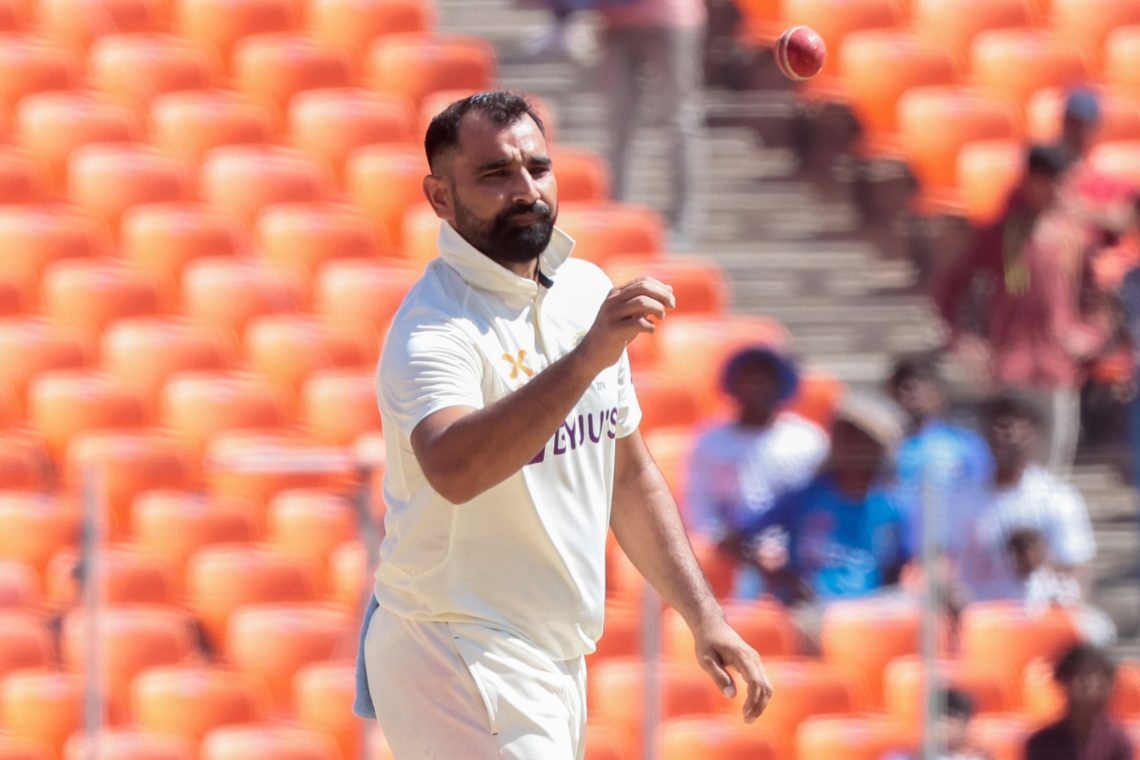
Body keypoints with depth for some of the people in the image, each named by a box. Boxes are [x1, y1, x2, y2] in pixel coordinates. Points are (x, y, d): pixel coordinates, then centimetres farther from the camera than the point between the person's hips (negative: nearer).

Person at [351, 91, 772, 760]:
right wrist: (587, 358, -45)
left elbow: (629, 474, 19)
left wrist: (704, 617, 14)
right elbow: (453, 468, -38)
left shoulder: (585, 292, 9)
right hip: (463, 660, -8)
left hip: (558, 660, 8)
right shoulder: (435, 324, -17)